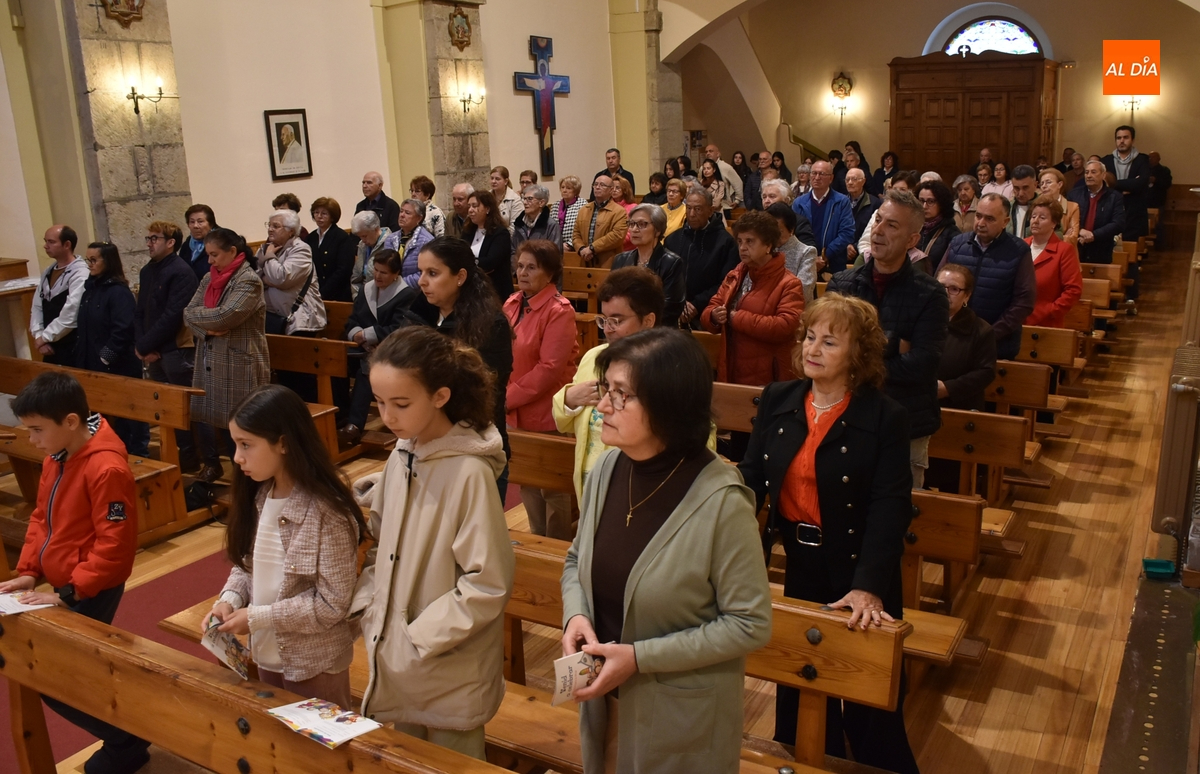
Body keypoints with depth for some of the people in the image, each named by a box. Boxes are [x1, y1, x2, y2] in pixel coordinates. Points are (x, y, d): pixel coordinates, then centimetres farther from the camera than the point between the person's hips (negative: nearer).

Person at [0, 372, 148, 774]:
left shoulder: (106, 469, -25)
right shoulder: (57, 456, 3)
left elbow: (114, 545, -24)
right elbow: (42, 517, 13)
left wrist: (69, 593, -21)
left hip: (91, 594, -9)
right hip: (64, 588, 9)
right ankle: (124, 736, 32)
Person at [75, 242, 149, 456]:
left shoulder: (119, 292, -15)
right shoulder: (91, 287, 10)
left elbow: (123, 330, -22)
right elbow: (85, 328, 16)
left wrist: (106, 356, -19)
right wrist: (81, 358, 11)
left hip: (119, 366, -8)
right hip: (93, 364, 8)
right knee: (106, 415, 14)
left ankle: (137, 454, 14)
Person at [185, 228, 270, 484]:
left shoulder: (248, 280, -12)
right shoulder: (210, 279, 12)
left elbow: (225, 317, -22)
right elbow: (188, 313, 7)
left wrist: (196, 314, -6)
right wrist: (206, 330, -13)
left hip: (239, 366, -7)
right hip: (209, 362, 7)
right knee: (203, 414, 12)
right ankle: (211, 464, 31)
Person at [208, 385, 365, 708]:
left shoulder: (328, 513, -25)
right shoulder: (258, 496, -1)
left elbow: (332, 604, -23)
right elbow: (246, 563, 8)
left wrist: (257, 617, -21)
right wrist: (229, 599, -10)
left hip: (314, 663, -7)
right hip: (266, 653, 7)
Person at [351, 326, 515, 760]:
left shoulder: (469, 472, -22)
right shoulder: (401, 457, 0)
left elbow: (487, 584, -21)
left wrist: (418, 639, -16)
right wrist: (367, 609, 0)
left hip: (450, 674, -6)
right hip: (396, 663, 6)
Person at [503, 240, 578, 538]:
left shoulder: (559, 311, -16)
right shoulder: (513, 303, 5)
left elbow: (549, 368, -21)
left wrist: (507, 398, -18)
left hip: (545, 415, -7)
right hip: (515, 412, 7)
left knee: (552, 488, 8)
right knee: (527, 483, 19)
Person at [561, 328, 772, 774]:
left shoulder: (721, 500, -25)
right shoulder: (608, 467, -8)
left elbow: (749, 624, -19)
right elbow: (578, 559, 8)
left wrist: (640, 657, -21)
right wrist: (575, 615, -12)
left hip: (681, 715, -5)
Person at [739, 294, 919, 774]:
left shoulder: (885, 418, -16)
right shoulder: (777, 400, -2)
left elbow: (890, 510, -20)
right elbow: (753, 476, -3)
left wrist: (867, 587, -31)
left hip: (858, 573, -5)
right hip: (798, 566, 5)